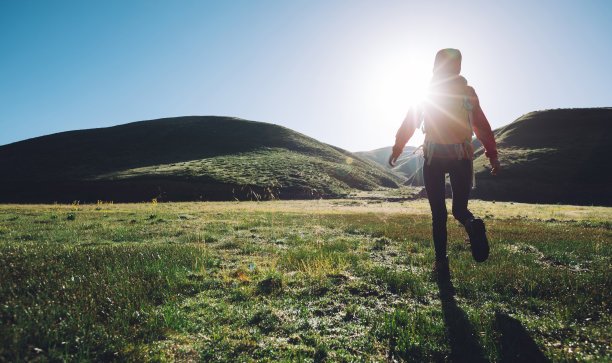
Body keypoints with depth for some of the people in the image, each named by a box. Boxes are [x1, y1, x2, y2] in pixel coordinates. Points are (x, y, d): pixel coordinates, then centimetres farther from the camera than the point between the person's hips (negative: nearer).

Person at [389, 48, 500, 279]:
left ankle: (441, 262, 0)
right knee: (460, 208, 11)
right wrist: (492, 155, 11)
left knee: (438, 212, 5)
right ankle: (472, 224, -24)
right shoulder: (468, 92, 10)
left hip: (434, 156, -1)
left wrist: (397, 149, 13)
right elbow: (483, 127, 9)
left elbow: (409, 124, 5)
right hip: (462, 157, 1)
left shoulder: (426, 93, 6)